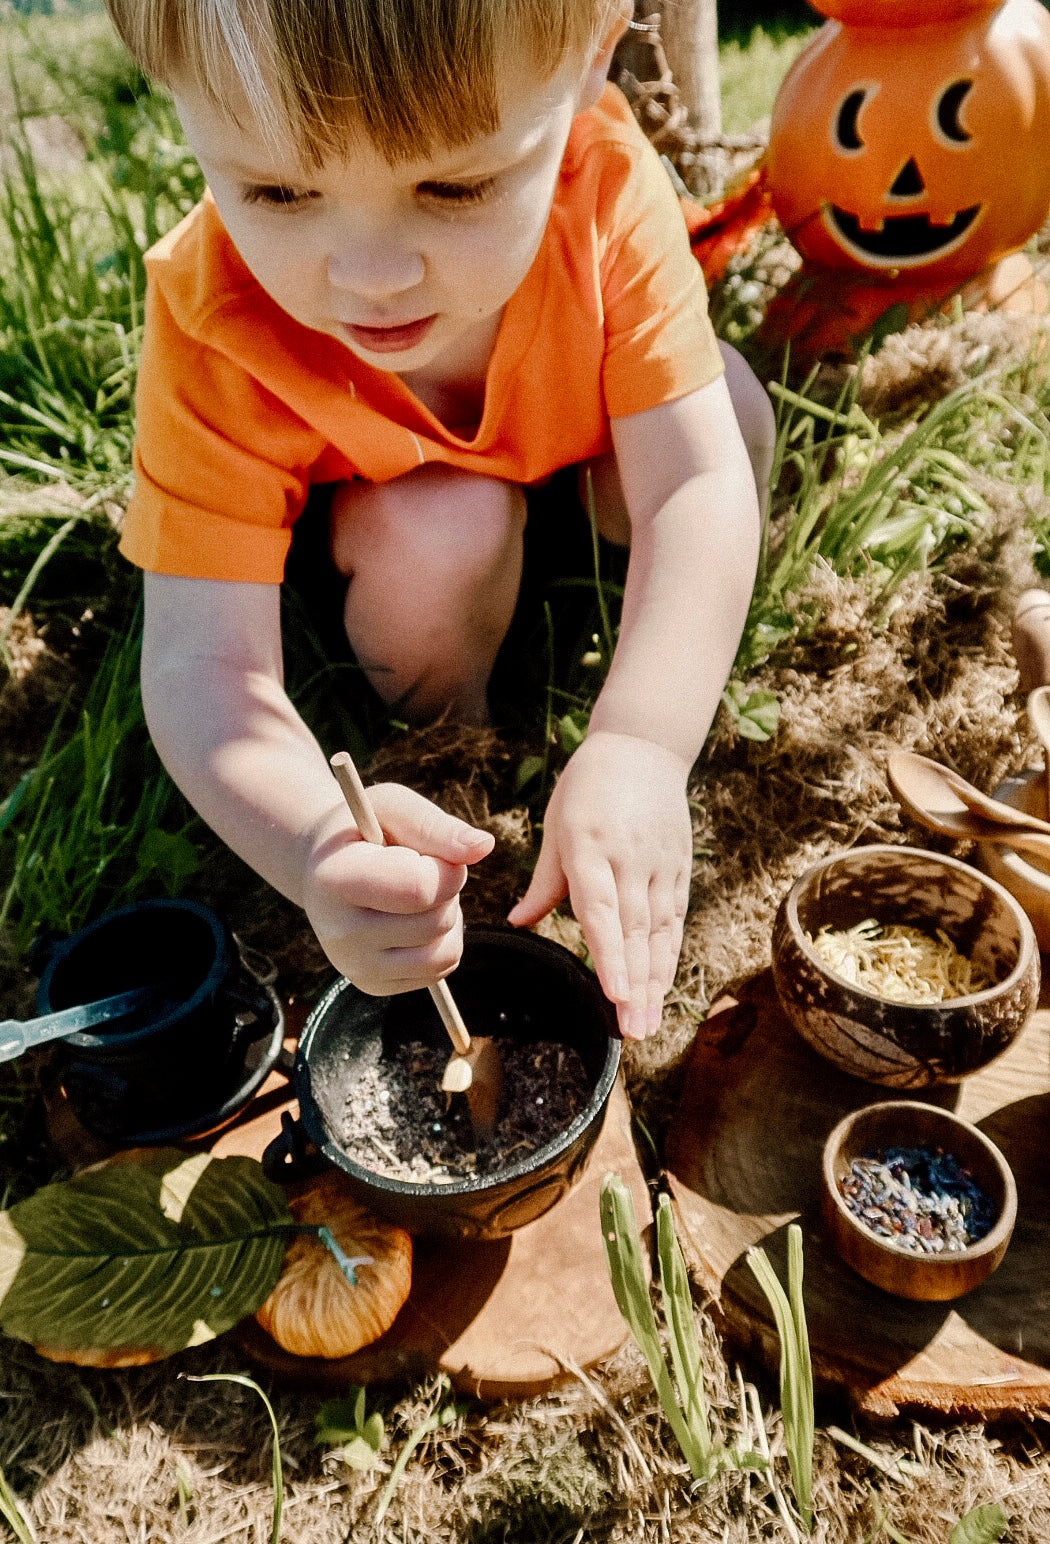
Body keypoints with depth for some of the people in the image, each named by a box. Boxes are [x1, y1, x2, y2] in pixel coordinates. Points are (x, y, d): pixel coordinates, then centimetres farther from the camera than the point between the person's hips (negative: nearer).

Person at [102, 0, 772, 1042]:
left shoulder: (604, 184, -34)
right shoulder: (218, 331, -37)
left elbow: (696, 481, -37)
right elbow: (204, 663, -39)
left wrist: (638, 748, -52)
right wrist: (320, 847, -59)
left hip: (575, 442, 2)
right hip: (397, 513, -2)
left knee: (736, 414, -23)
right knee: (445, 528, -34)